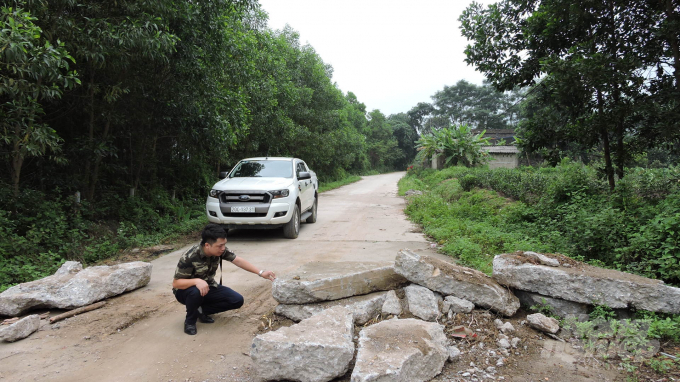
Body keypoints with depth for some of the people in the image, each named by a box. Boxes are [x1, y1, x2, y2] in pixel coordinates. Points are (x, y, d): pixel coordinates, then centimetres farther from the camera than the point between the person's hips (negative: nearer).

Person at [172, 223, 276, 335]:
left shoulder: (220, 250, -17)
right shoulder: (189, 257, -30)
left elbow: (238, 260, -11)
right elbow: (175, 283, -26)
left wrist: (261, 272, -18)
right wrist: (196, 281, -44)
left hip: (208, 287, 5)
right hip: (186, 290, -5)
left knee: (237, 300, -11)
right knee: (196, 292, -40)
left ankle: (201, 310, 4)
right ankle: (190, 321, -10)